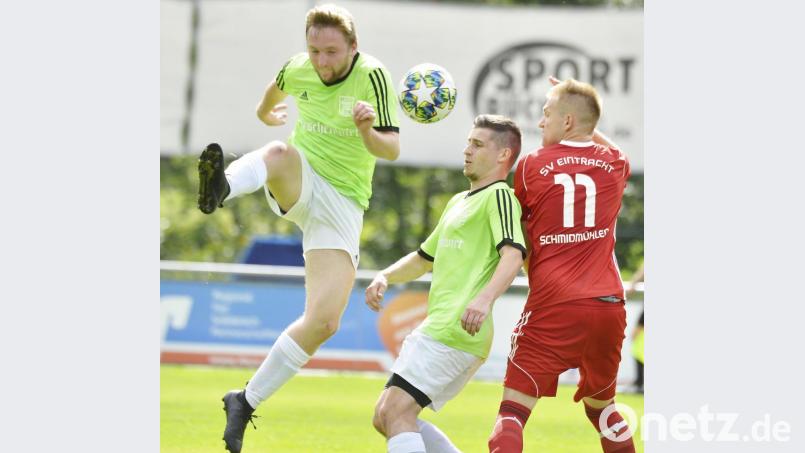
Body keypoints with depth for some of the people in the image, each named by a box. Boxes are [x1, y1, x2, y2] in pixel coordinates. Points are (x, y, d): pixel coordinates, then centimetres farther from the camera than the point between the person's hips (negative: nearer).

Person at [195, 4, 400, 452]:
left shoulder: (372, 76, -12)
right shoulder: (297, 70, -1)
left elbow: (392, 149, -17)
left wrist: (368, 131, -39)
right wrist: (267, 112, 47)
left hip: (343, 205, -1)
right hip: (298, 187, 1)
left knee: (324, 321, -16)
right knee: (280, 153, -38)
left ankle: (246, 403, -2)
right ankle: (220, 188, -71)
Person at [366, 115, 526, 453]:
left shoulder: (499, 196, -5)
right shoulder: (458, 202, 26)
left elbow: (513, 254, -21)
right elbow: (423, 258, 35)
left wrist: (484, 299, -38)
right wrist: (384, 277, 15)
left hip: (455, 332, -10)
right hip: (438, 327, 10)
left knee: (396, 411, -18)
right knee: (385, 417, 9)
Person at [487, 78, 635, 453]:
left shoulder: (531, 165, 1)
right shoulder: (614, 164, 10)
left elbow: (517, 234, 12)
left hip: (553, 308, -4)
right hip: (608, 306, 4)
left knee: (514, 408, -5)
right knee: (601, 405, 23)